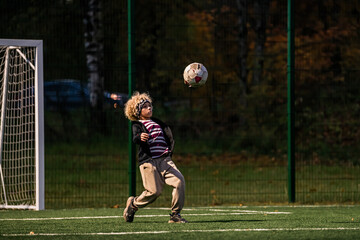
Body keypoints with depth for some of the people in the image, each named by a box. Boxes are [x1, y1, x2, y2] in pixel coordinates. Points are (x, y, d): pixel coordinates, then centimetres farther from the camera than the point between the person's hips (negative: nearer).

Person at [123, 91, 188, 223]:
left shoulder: (157, 122, 21)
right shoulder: (137, 125, 1)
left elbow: (167, 136, 34)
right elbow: (135, 138, -20)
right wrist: (140, 137, -43)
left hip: (164, 160, 6)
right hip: (148, 161, -6)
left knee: (179, 181, -15)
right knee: (154, 191, -12)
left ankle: (175, 214, -6)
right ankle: (133, 204, 19)